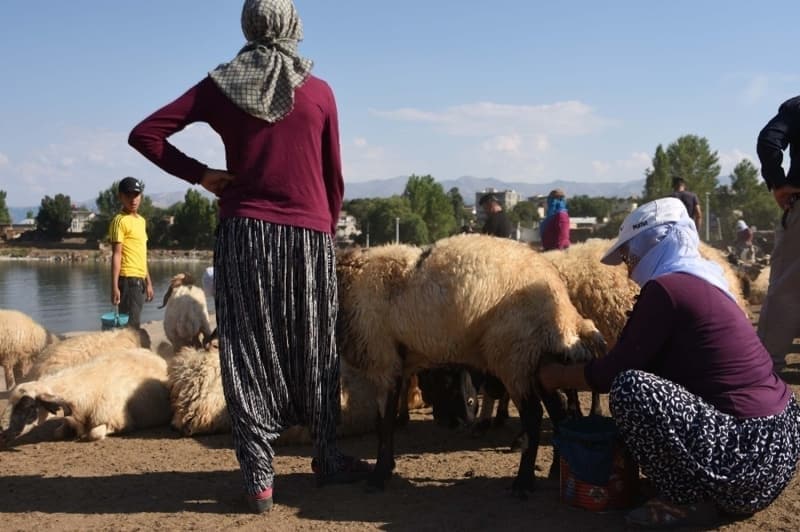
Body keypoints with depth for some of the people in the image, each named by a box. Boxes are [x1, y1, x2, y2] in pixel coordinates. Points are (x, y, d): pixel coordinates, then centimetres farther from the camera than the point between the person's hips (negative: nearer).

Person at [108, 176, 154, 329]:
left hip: (139, 281, 8)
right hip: (128, 280, -8)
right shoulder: (120, 220, -8)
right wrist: (114, 286, -18)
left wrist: (148, 282, 19)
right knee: (130, 326, -10)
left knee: (134, 323, 10)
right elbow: (116, 255, -13)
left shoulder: (141, 220, 17)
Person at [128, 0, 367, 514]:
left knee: (250, 356, 5)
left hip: (244, 232, 0)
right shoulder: (320, 92, 2)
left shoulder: (221, 86, 4)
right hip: (309, 234, 0)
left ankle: (260, 479, 5)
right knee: (316, 354, 13)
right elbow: (334, 178, 5)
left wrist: (200, 174, 2)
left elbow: (144, 134, 0)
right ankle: (328, 458, 24)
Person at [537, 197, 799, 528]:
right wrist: (577, 370, 25)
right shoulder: (700, 283, 16)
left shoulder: (665, 288, -12)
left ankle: (689, 500, -3)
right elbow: (642, 360, 24)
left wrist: (558, 376, 9)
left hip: (747, 456, -10)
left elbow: (614, 372, -8)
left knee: (629, 388, -18)